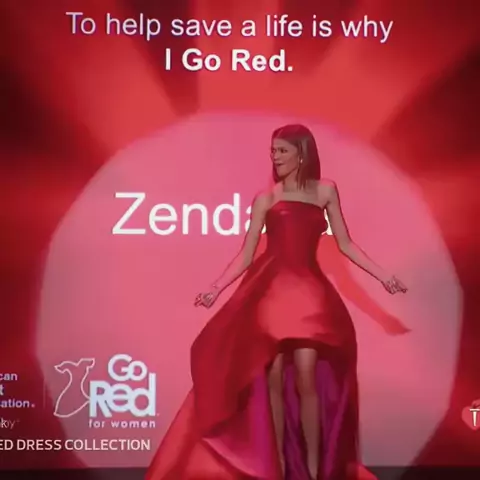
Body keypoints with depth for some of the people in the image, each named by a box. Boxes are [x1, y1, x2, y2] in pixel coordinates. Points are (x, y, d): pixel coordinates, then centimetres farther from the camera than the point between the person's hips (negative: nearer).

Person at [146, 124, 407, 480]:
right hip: (269, 291, 0)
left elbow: (345, 244, 11)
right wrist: (216, 289, -4)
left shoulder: (326, 191, 8)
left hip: (309, 291, 0)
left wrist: (382, 276, 4)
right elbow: (246, 255, 6)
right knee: (272, 379, 1)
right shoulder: (265, 200, 6)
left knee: (306, 378, -8)